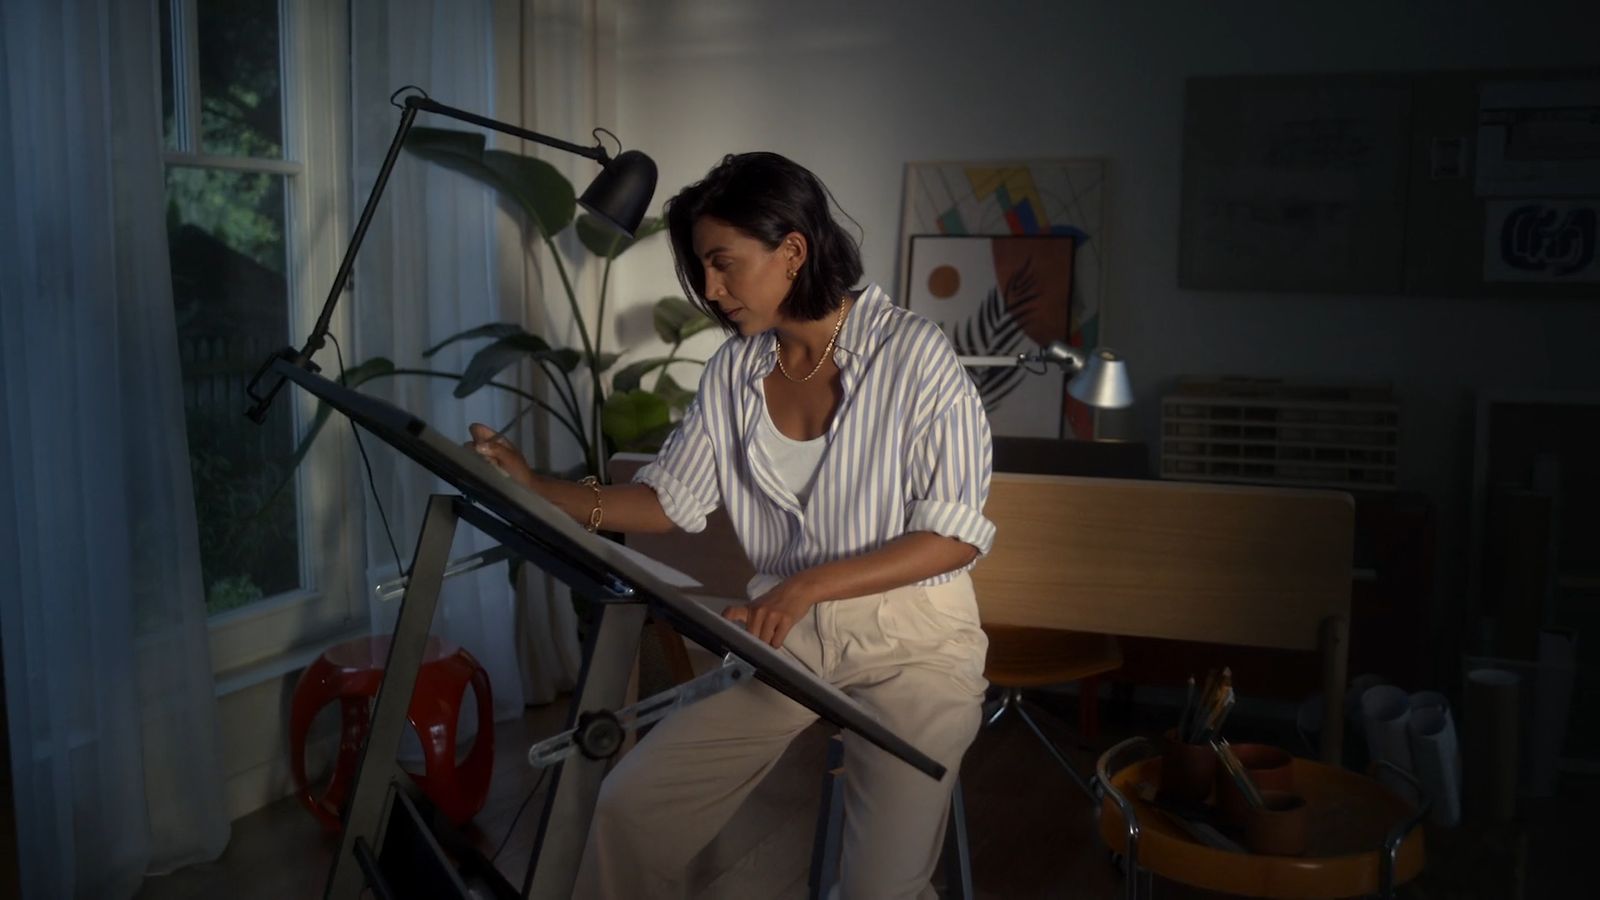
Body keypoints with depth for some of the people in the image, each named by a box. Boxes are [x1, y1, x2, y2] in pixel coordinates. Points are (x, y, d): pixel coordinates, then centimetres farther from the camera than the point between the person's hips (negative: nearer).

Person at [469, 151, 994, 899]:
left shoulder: (912, 353, -15)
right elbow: (673, 500, 5)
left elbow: (955, 535, -16)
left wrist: (806, 585, -26)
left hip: (912, 641, -4)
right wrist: (534, 489, -8)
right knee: (630, 807, -4)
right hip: (786, 632, 5)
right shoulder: (735, 370, 0)